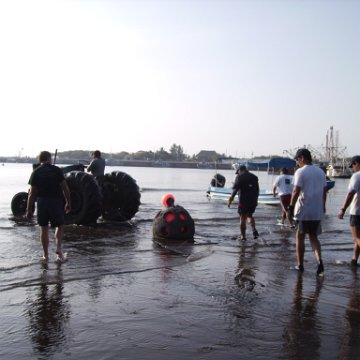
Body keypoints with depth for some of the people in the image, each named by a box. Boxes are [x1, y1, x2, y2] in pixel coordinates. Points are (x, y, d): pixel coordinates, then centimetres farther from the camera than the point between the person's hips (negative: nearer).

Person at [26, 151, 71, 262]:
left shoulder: (35, 173, 2)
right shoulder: (56, 170, -2)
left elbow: (32, 193, 0)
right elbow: (65, 188, -6)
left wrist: (29, 209, 5)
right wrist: (68, 203, 2)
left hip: (42, 202, 2)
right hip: (56, 201, -2)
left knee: (44, 228, 10)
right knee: (59, 226, 13)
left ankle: (45, 255, 14)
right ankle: (59, 248, -7)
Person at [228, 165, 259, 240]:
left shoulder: (239, 177, -3)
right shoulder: (254, 177, 13)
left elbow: (235, 189, -11)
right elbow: (257, 190, 16)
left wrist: (230, 199, -8)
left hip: (243, 201, -5)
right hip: (253, 201, 5)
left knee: (243, 218, 5)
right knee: (249, 215, 21)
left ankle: (243, 235, 8)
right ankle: (254, 230, 1)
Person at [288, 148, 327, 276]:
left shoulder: (300, 172, -11)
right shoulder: (321, 172, 9)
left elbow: (296, 191, -18)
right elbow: (324, 191, 13)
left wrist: (291, 207, -11)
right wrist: (323, 207, 22)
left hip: (303, 211, -5)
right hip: (317, 212, 5)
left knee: (300, 237, 8)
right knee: (313, 237, 15)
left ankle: (300, 265, 15)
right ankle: (319, 261, -5)